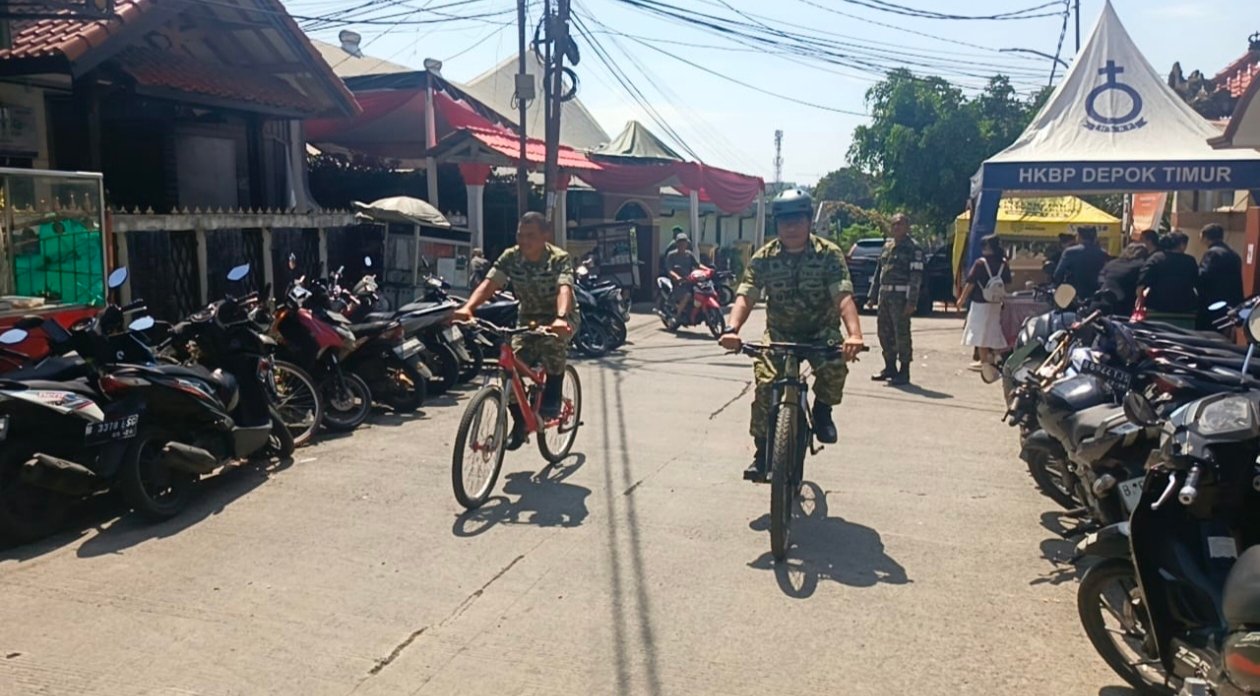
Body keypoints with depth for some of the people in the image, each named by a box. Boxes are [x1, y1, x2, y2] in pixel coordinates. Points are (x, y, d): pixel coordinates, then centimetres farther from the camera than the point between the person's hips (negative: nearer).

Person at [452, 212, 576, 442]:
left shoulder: (559, 258, -23)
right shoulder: (511, 257, -12)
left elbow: (564, 289, -41)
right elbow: (489, 283, -25)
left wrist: (560, 318, -62)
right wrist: (467, 307, -45)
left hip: (559, 318, -3)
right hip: (528, 317, 4)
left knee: (552, 342, -37)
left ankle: (552, 399, -16)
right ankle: (520, 421, 8)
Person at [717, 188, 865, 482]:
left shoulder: (829, 254, -12)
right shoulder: (763, 258, -7)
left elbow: (844, 296, -24)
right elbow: (745, 296, -17)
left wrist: (854, 335, -42)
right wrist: (732, 329, -37)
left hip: (822, 331, -1)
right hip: (779, 333, 1)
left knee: (836, 365, -31)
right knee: (766, 381, -20)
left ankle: (823, 409, 2)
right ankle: (762, 451, -4)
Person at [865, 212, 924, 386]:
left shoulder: (913, 248, -5)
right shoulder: (887, 246, 17)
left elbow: (916, 277, -11)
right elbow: (878, 272, 21)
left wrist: (911, 302, -18)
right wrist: (872, 296, 17)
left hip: (901, 296, -7)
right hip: (885, 295, 7)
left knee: (902, 333, -5)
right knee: (884, 332, 11)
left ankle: (904, 372, 2)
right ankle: (890, 368, 24)